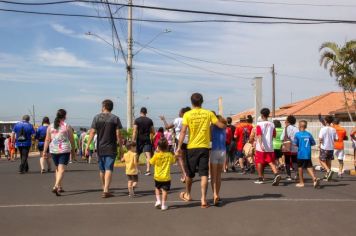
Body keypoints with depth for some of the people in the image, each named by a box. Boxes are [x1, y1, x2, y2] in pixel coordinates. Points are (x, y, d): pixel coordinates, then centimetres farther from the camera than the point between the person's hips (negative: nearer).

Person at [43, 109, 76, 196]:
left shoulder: (50, 126, 4)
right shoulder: (67, 126, -4)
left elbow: (47, 140, 3)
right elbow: (71, 139, -1)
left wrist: (45, 151, 6)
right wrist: (73, 150, 10)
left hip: (53, 150, 4)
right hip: (64, 150, -4)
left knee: (57, 169, 19)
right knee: (61, 169, -6)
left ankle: (60, 187, 27)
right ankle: (56, 186, -23)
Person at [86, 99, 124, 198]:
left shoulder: (97, 118, 2)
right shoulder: (115, 118, -3)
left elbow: (92, 132, -3)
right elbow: (118, 135, -6)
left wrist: (88, 145, 2)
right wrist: (120, 148, 1)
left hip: (100, 148, 2)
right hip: (111, 148, -2)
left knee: (102, 169, 16)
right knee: (109, 169, -4)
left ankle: (105, 188, 30)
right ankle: (106, 190, -13)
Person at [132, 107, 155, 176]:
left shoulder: (137, 120, -4)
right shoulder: (150, 120, 4)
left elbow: (135, 132, -10)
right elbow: (153, 132, 7)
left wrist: (133, 141, -9)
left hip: (139, 139, -1)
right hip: (147, 139, 1)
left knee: (137, 154, 15)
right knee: (148, 154, -6)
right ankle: (148, 170, -18)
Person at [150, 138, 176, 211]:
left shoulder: (156, 155, -12)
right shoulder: (169, 155, -5)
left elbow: (151, 162, 1)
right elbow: (173, 161, 11)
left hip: (158, 177, 0)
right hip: (166, 177, 0)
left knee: (157, 188, 23)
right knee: (164, 190, 3)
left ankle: (158, 200, 10)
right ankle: (163, 205, 1)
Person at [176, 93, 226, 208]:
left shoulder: (187, 114, -4)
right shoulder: (208, 113, -1)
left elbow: (183, 132, -10)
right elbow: (221, 126, -1)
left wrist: (179, 147, -7)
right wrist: (225, 125, 22)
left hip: (192, 147, 0)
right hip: (204, 147, 0)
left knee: (190, 173, 16)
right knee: (204, 174, 1)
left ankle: (187, 194, 35)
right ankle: (203, 199, -6)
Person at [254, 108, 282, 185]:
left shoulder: (259, 124, -7)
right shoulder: (271, 124, 7)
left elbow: (259, 135, -20)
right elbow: (274, 135, 15)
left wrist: (260, 144, -30)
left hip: (261, 147, -3)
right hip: (270, 147, 4)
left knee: (259, 162, 10)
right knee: (271, 162, 2)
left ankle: (260, 178, 15)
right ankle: (277, 174, -21)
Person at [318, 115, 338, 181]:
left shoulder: (323, 129, -13)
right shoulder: (333, 129, 1)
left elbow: (320, 138, -18)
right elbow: (336, 139, 4)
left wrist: (320, 144, 1)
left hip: (324, 147, -5)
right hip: (331, 148, 5)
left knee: (322, 160, 4)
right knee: (328, 161, 15)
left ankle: (329, 171, -18)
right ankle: (328, 175, 21)